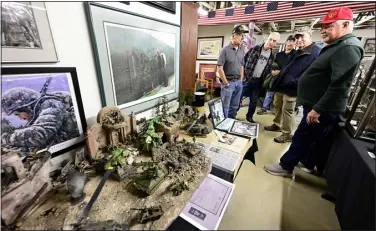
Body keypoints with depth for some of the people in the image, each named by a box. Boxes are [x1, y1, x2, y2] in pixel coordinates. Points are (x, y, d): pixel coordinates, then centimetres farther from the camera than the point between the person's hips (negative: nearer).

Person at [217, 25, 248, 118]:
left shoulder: (242, 50, 7)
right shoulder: (225, 50, -10)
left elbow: (242, 66, 15)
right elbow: (220, 68, -12)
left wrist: (241, 80, 9)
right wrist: (226, 83, -11)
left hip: (238, 82, 6)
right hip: (229, 83, -5)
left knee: (234, 106, 14)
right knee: (225, 106, 5)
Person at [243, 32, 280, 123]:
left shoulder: (272, 56, 8)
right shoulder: (255, 49, -4)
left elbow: (269, 69, 18)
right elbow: (244, 59, -3)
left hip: (258, 81, 4)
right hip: (247, 78, -4)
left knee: (254, 101, 11)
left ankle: (249, 116, 28)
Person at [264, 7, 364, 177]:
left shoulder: (348, 49, -18)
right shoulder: (337, 46, 16)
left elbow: (339, 85, -26)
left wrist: (318, 109, -24)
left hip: (323, 109, -10)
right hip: (316, 105, 10)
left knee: (301, 138, 1)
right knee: (312, 138, 20)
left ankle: (286, 166, 15)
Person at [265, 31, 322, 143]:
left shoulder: (316, 52, -10)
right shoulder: (298, 52, 20)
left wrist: (296, 82, -27)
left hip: (291, 88, -9)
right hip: (281, 84, 9)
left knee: (287, 111, -2)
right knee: (277, 106, 18)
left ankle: (287, 134, 11)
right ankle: (276, 124, 36)